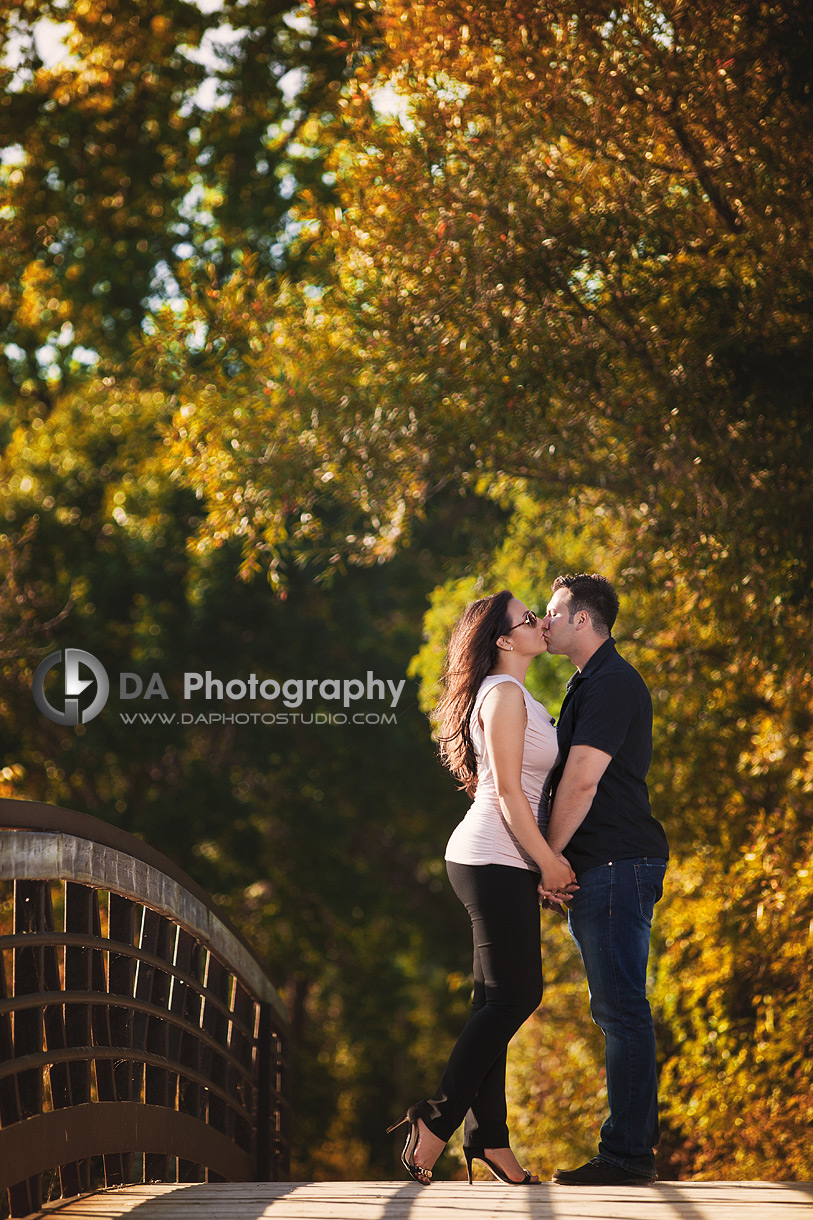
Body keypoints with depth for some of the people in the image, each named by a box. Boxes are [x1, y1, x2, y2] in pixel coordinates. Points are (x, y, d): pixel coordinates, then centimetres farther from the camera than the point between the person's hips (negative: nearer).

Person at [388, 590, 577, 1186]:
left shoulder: (517, 697, 20)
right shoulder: (504, 694, -10)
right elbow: (507, 791, -16)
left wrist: (544, 863, 14)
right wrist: (547, 860, -13)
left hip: (504, 863, 10)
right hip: (495, 859, -10)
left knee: (502, 999, 7)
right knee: (514, 996, -10)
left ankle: (489, 1136, 8)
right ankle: (438, 1119, -8)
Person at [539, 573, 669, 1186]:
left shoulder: (612, 685, -12)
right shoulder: (592, 684, 22)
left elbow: (581, 783, -17)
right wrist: (556, 861, 18)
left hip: (617, 865, -11)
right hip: (600, 869, 11)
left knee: (623, 1010, -10)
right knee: (615, 1011, 11)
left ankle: (627, 1155, -11)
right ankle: (629, 1149, 15)